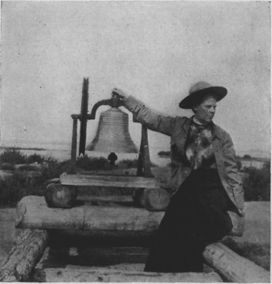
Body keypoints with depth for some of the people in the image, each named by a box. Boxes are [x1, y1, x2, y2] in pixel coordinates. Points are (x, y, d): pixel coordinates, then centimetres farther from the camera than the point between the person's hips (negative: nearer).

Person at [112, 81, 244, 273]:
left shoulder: (222, 136, 7)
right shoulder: (179, 125, 11)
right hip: (185, 189, 1)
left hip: (213, 189, -1)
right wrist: (126, 99, 10)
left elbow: (231, 171, 7)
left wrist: (239, 207, 3)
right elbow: (151, 118, 13)